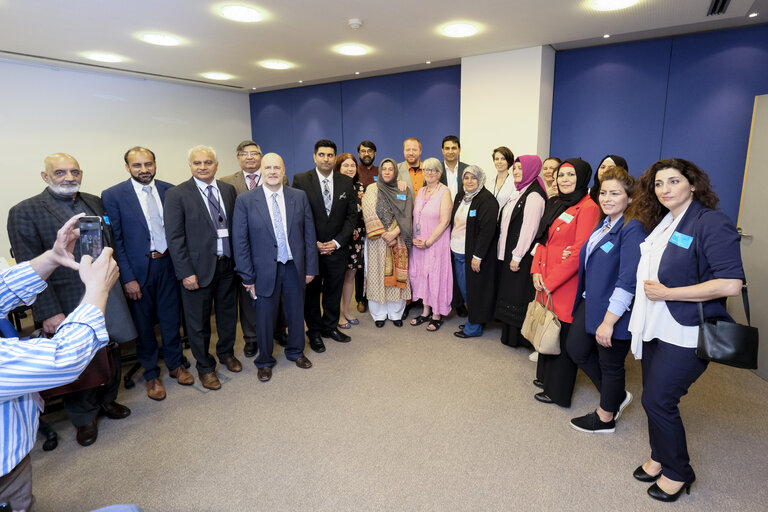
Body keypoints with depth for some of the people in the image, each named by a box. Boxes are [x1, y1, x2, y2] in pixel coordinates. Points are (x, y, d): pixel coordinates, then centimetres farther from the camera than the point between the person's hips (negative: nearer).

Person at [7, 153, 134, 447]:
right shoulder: (25, 212, -8)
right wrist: (49, 312, -16)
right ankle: (85, 418, 32)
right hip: (70, 305, -5)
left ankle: (107, 401, 40)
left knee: (111, 353, 17)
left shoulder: (95, 203, 8)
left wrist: (116, 280, 8)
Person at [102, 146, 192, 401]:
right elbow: (115, 240, -8)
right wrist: (127, 278, -11)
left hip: (168, 263, 3)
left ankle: (175, 364, 34)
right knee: (144, 323, 11)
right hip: (138, 268, -2)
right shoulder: (113, 195, -7)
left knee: (171, 318, 14)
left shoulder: (169, 190, 2)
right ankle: (151, 374, 28)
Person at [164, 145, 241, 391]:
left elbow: (235, 226, 8)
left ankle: (226, 352, 43)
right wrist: (186, 273, -14)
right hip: (198, 268, -4)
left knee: (228, 314, 19)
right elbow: (174, 238, -10)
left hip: (227, 264, 4)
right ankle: (204, 367, 30)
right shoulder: (177, 194, -8)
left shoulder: (228, 190, 5)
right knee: (199, 322, 10)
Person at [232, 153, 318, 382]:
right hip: (265, 270, -2)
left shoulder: (299, 197, 1)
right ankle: (264, 361, 33)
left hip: (295, 267, 2)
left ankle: (296, 352, 41)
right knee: (265, 318, 11)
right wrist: (247, 277, -7)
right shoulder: (245, 201, -5)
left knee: (296, 313, 16)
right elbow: (240, 241, -5)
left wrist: (311, 267, 0)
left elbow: (309, 233, 3)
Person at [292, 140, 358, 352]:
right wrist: (314, 243, -11)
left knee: (334, 291, 12)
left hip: (337, 247, 3)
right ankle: (314, 332, 26)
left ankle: (330, 326, 32)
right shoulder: (301, 180, -5)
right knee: (311, 291, 9)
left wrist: (337, 242, -6)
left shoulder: (346, 182, 3)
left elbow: (352, 215, 3)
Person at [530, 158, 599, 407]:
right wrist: (536, 271, 1)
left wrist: (551, 281, -15)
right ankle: (546, 377, 36)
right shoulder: (555, 204, 12)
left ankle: (558, 391, 19)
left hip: (566, 283, -8)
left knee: (562, 334, 3)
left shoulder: (588, 207, -14)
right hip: (546, 282, 8)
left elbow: (580, 252, -19)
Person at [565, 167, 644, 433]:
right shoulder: (604, 224, 9)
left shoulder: (633, 229, -20)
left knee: (610, 364, 9)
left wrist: (608, 321, -24)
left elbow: (628, 281, -24)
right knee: (576, 349, 16)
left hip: (614, 311, -9)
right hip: (590, 302, 9)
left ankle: (605, 418, 31)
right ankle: (617, 395, 37)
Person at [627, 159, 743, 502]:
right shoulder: (662, 223, 9)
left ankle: (677, 473, 22)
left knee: (657, 400, -1)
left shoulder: (712, 223, -15)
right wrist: (649, 290, 6)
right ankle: (659, 457, 37)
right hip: (656, 328, 8)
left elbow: (731, 284, -22)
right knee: (653, 398, 16)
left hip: (686, 334, -7)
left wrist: (667, 293, -19)